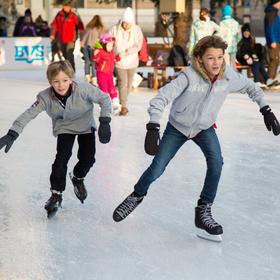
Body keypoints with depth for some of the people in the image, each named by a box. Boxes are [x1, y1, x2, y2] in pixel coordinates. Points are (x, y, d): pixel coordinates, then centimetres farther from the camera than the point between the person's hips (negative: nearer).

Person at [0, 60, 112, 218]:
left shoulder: (84, 89, -34)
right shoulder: (46, 97, -29)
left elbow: (105, 99, -24)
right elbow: (29, 114, -29)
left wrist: (105, 122, -31)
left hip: (86, 126, 0)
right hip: (64, 128, 0)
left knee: (88, 158, -6)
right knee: (62, 158, -15)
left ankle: (78, 178, 29)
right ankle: (56, 194, 2)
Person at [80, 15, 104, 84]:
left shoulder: (88, 26, 12)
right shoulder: (100, 28, 2)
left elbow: (84, 35, 9)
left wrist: (82, 44, 13)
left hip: (85, 45, 4)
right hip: (93, 46, -4)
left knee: (87, 62, 12)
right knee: (93, 63, 1)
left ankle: (87, 77, 13)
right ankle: (94, 79, -1)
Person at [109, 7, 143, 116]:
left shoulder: (137, 30, -8)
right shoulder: (115, 29, -10)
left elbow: (138, 46, -12)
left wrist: (126, 52, -22)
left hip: (132, 61, 2)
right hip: (119, 61, -2)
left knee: (129, 83, 13)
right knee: (123, 83, -9)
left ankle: (123, 101, 33)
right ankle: (124, 106, -4)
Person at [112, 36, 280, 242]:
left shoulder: (228, 75, -20)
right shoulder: (189, 76, -33)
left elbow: (250, 87, 0)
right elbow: (161, 98, -37)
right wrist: (153, 128, -49)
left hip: (204, 128, 2)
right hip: (177, 127, -2)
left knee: (216, 162, -22)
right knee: (156, 169, 0)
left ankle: (203, 212, -7)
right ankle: (138, 195, 33)